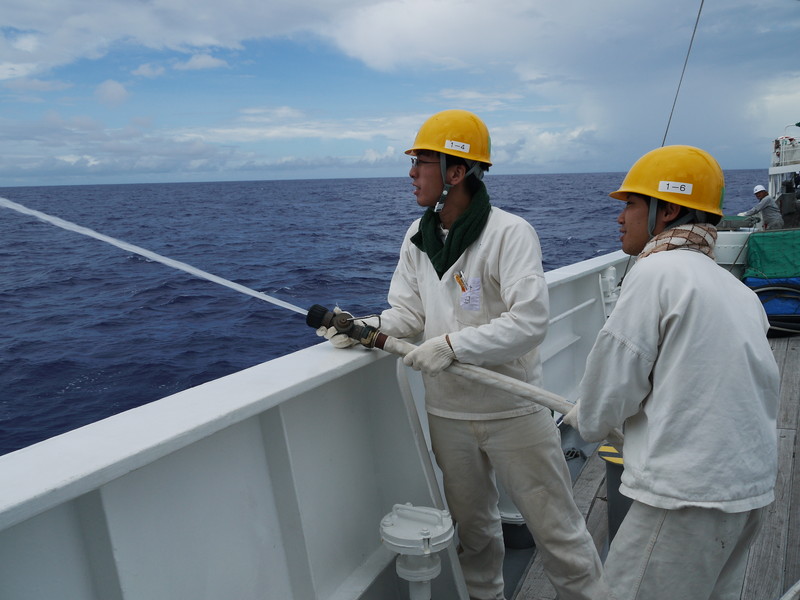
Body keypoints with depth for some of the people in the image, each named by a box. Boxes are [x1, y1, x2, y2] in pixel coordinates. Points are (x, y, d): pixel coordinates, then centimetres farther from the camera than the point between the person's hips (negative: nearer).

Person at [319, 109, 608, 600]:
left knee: (557, 530, 7)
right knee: (472, 527, 23)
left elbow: (530, 322, -25)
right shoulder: (418, 238, 4)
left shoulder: (510, 233, -17)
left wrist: (453, 344, -31)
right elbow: (408, 313, 5)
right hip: (447, 412, 6)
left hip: (514, 410, -6)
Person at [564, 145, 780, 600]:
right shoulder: (734, 286, 12)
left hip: (689, 494, -9)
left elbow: (609, 391, -14)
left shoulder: (657, 272, -14)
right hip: (752, 484, 9)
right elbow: (766, 387, 18)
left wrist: (585, 419, 9)